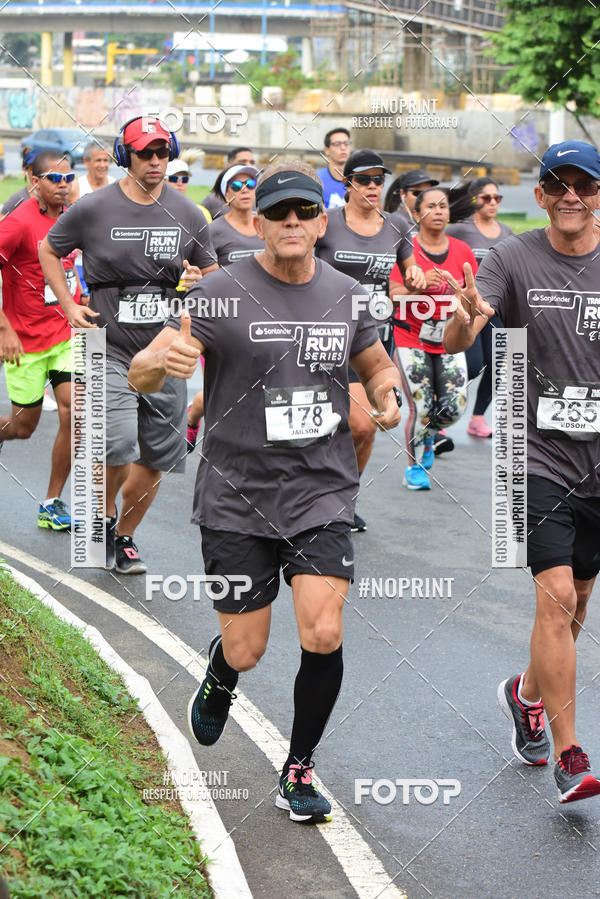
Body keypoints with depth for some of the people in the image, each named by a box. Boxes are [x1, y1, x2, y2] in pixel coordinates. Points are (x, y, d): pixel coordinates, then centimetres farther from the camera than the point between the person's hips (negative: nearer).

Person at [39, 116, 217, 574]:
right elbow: (48, 251, 11)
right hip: (111, 349, -3)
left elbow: (212, 272, 17)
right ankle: (105, 513, 13)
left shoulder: (188, 213, 5)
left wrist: (198, 282, -7)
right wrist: (70, 306, 2)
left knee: (157, 455, 6)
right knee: (118, 447, -19)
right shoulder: (93, 209, -4)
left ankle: (125, 536, 28)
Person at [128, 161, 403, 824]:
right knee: (246, 651, 3)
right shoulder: (223, 292, -9)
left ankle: (298, 772, 10)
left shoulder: (344, 295, 5)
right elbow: (140, 376, -13)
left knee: (323, 635, -12)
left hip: (322, 493, 2)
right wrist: (162, 359, -36)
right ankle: (219, 675, 43)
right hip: (237, 496, -2)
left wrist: (388, 398, 1)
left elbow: (375, 364, 24)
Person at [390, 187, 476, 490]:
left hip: (449, 342, 3)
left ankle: (428, 433, 27)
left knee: (455, 407, -8)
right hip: (411, 341, -3)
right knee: (420, 409, -9)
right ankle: (413, 467, 13)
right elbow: (394, 295, -10)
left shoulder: (462, 251, 5)